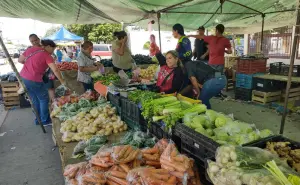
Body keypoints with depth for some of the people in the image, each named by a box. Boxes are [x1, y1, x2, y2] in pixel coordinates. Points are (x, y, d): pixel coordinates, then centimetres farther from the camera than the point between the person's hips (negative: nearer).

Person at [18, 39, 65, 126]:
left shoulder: (31, 49, 9)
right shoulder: (46, 55, -10)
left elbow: (20, 60, 16)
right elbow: (55, 70, -18)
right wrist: (62, 82, -14)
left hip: (23, 78, 8)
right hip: (34, 80, -7)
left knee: (35, 100, 19)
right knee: (44, 99, 10)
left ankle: (38, 119, 30)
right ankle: (45, 120, 17)